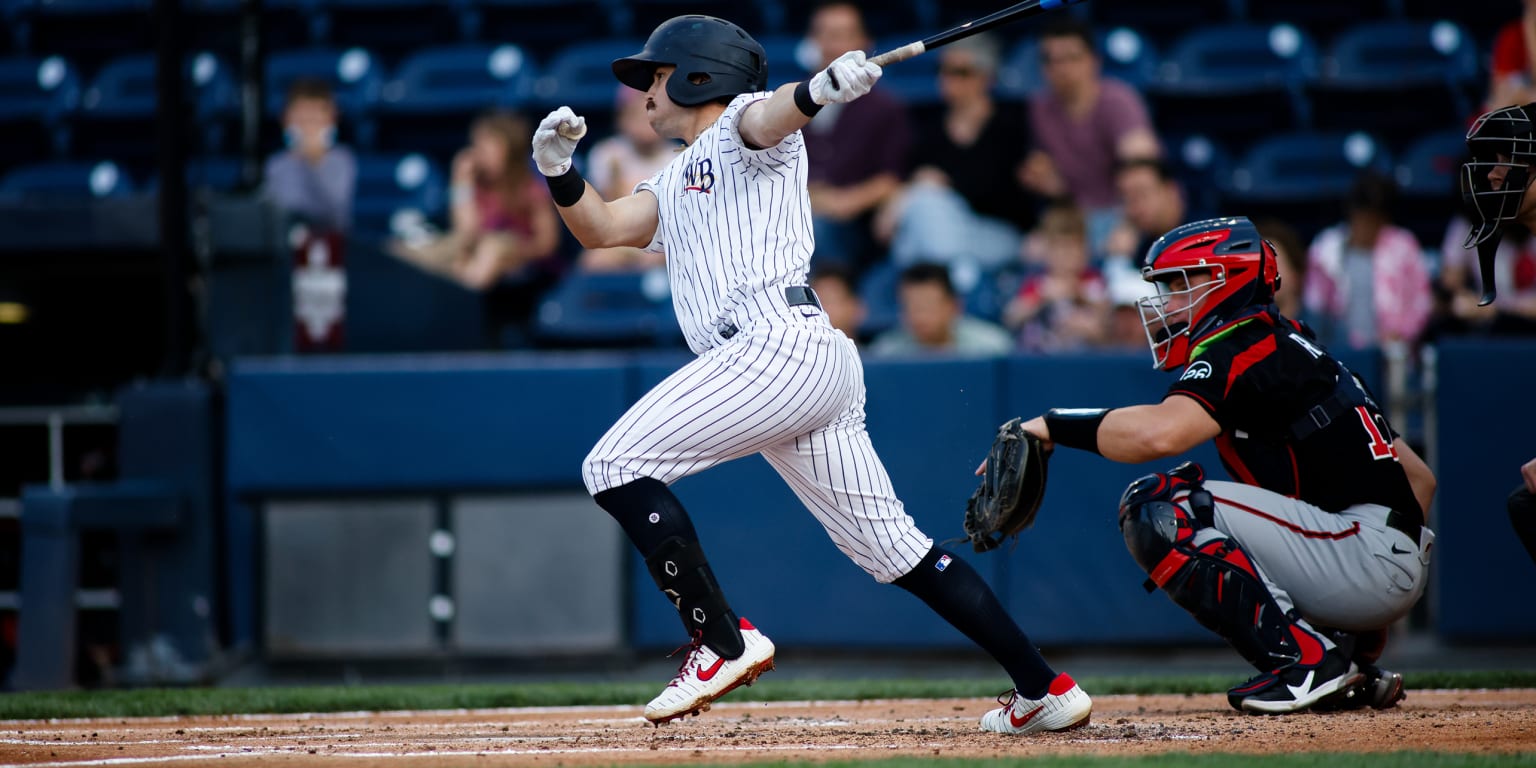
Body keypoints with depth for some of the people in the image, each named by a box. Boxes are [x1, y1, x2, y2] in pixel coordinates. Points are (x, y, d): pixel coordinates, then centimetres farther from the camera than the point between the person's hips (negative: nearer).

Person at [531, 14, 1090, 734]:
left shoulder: (740, 123, 6)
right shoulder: (675, 181, 33)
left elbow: (772, 114, -17)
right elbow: (599, 227, 23)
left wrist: (823, 87, -40)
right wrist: (558, 167, 4)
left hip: (778, 344, -9)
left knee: (614, 464, -10)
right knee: (893, 548, 8)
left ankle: (723, 641, -13)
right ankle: (1044, 689, 6)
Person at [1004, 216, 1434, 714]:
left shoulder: (1240, 348, -6)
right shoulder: (1288, 347, 23)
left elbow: (1161, 433, -27)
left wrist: (1052, 425, -15)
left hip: (1370, 552, -10)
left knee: (1157, 507, -12)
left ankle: (1305, 660, -16)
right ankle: (1354, 668, 13)